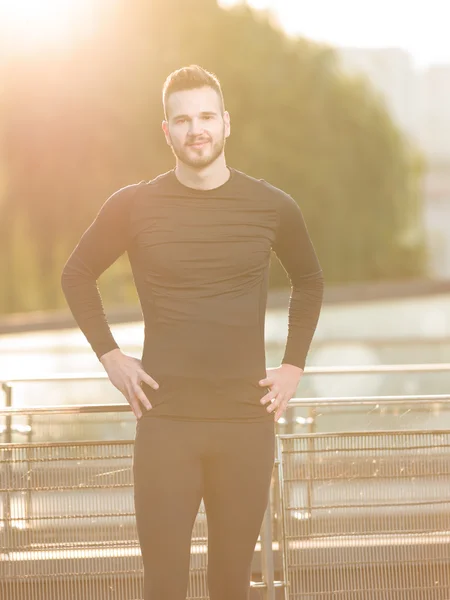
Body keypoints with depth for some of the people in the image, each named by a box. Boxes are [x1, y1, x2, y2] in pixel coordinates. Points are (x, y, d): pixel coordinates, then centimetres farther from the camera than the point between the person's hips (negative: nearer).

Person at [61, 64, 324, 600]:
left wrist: (294, 363, 10)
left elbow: (309, 281, 20)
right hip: (165, 421, -1)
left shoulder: (272, 206, 3)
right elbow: (77, 275, 13)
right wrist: (109, 355, 3)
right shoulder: (133, 206, -1)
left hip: (248, 421, 1)